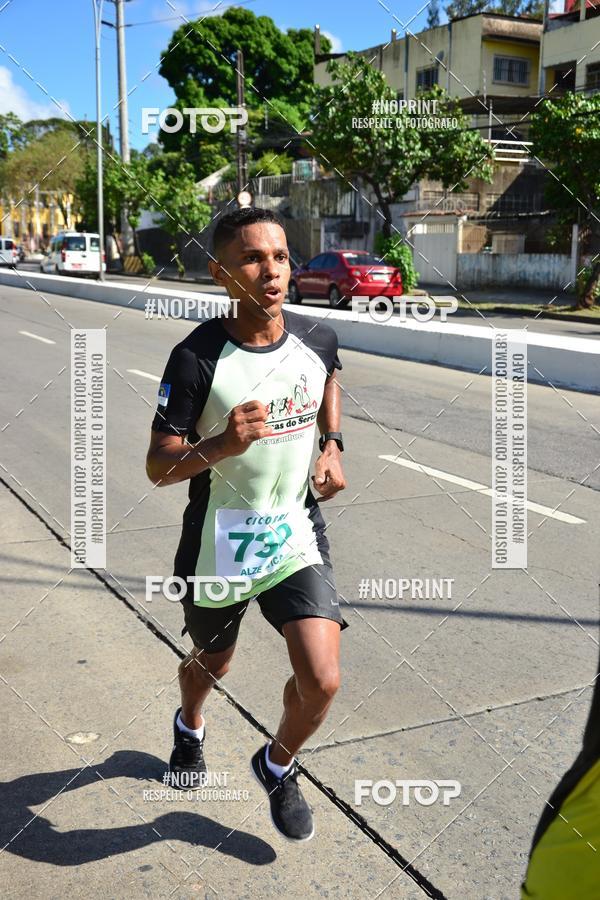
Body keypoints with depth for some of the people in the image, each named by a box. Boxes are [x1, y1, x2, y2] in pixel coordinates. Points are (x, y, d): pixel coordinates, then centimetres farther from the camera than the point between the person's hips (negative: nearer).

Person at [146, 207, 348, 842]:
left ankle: (277, 766, 24)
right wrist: (222, 444, -35)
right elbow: (158, 467, -17)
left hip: (296, 536, 2)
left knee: (321, 682, -10)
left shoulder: (317, 340, -7)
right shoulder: (197, 357, -20)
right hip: (219, 546, -2)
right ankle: (189, 725, 61)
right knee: (211, 663, 22)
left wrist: (331, 445, 3)